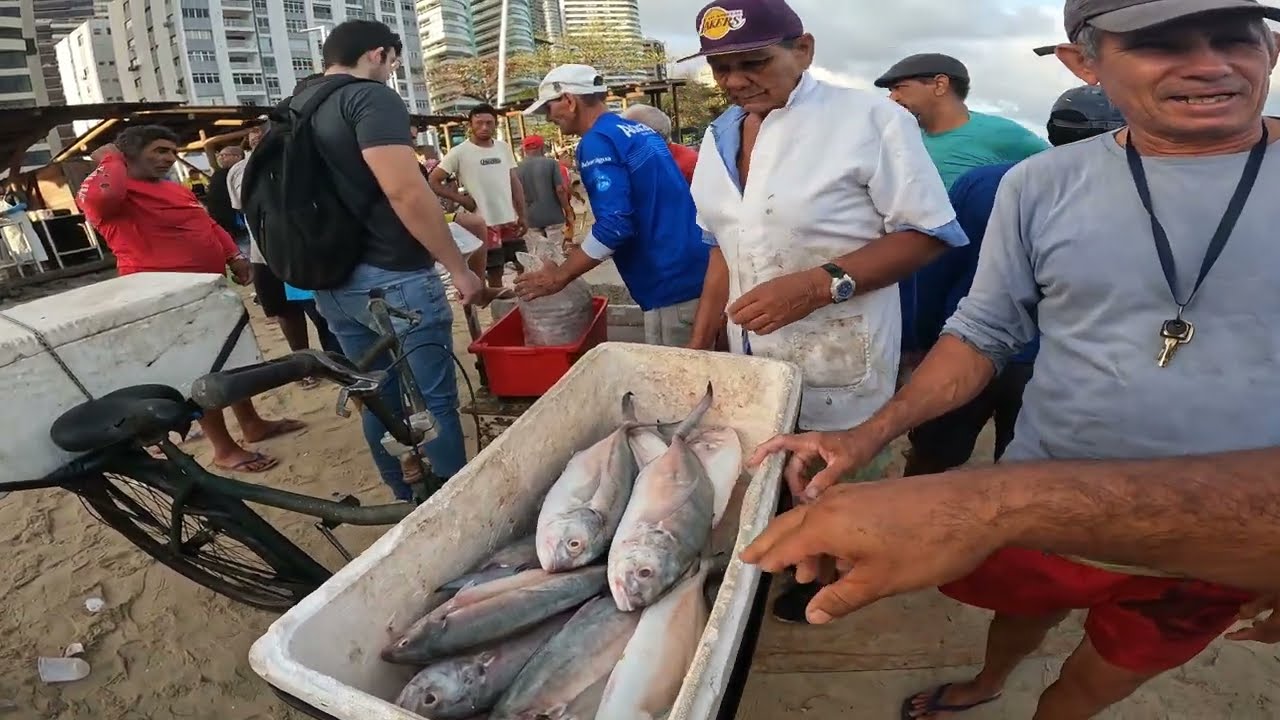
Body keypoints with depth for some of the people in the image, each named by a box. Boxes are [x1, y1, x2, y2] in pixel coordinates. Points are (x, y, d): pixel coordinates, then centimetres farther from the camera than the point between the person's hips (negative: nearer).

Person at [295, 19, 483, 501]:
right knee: (433, 402, 1)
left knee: (380, 398, 17)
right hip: (391, 278, -9)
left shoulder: (295, 108, 15)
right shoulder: (371, 97, -12)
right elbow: (405, 192, -23)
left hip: (331, 281, 9)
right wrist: (459, 269, -17)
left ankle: (409, 501, 30)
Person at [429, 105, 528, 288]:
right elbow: (433, 182, -8)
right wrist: (462, 199, -12)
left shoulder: (504, 147, 7)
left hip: (510, 220, 5)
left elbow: (515, 183, 11)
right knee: (495, 272, 3)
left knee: (525, 267, 10)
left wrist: (522, 215, 6)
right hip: (485, 223, -5)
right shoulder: (459, 152, -8)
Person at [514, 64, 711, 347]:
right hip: (696, 273, 9)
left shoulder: (597, 141, -11)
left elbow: (615, 224, -21)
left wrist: (560, 276, -10)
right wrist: (585, 249, 26)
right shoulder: (639, 130, 17)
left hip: (672, 285, -9)